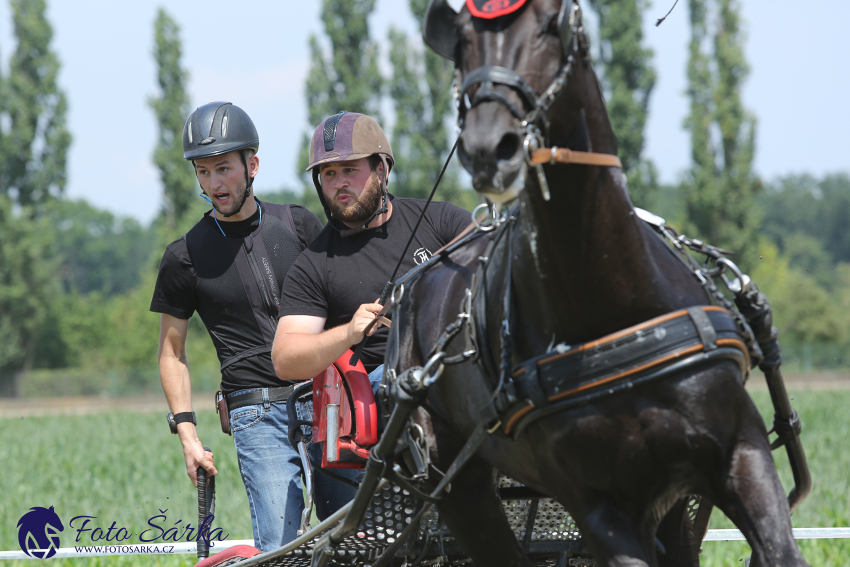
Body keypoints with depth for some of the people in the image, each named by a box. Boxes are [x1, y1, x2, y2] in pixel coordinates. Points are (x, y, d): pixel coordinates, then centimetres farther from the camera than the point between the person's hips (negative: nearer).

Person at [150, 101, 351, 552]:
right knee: (280, 549, -14)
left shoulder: (299, 225, 9)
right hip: (259, 416, -2)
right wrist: (187, 433, 3)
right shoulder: (185, 257, 5)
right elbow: (172, 352, 13)